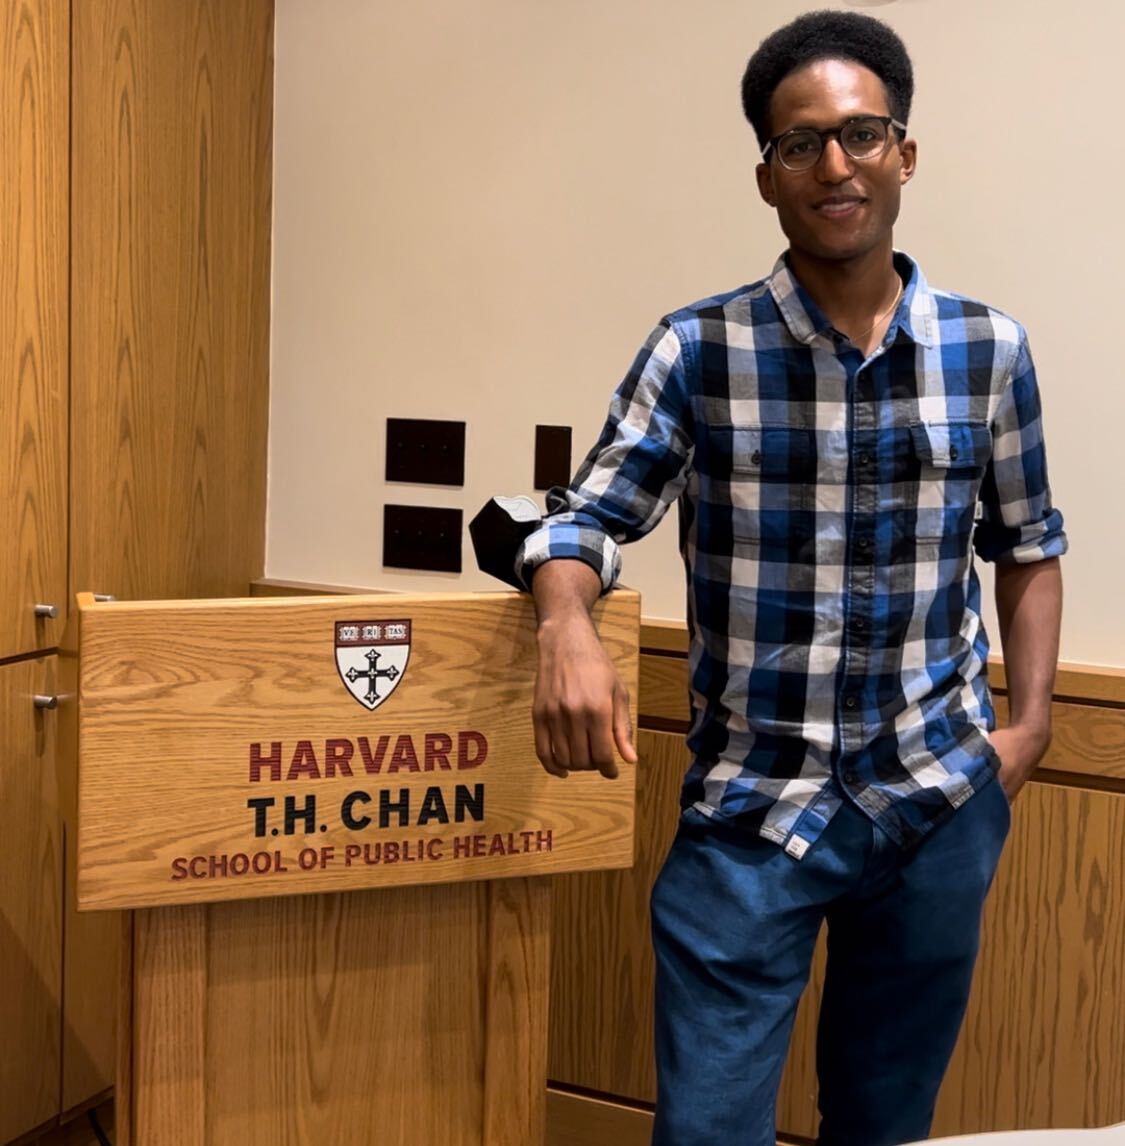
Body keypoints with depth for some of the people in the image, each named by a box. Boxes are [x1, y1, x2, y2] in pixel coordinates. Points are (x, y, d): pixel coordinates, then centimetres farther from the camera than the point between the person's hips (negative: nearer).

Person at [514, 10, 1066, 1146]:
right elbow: (585, 518, -3)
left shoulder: (989, 350, 1)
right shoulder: (699, 350, -6)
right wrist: (568, 627, -25)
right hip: (750, 810, -2)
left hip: (940, 802, 3)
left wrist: (1030, 719, 4)